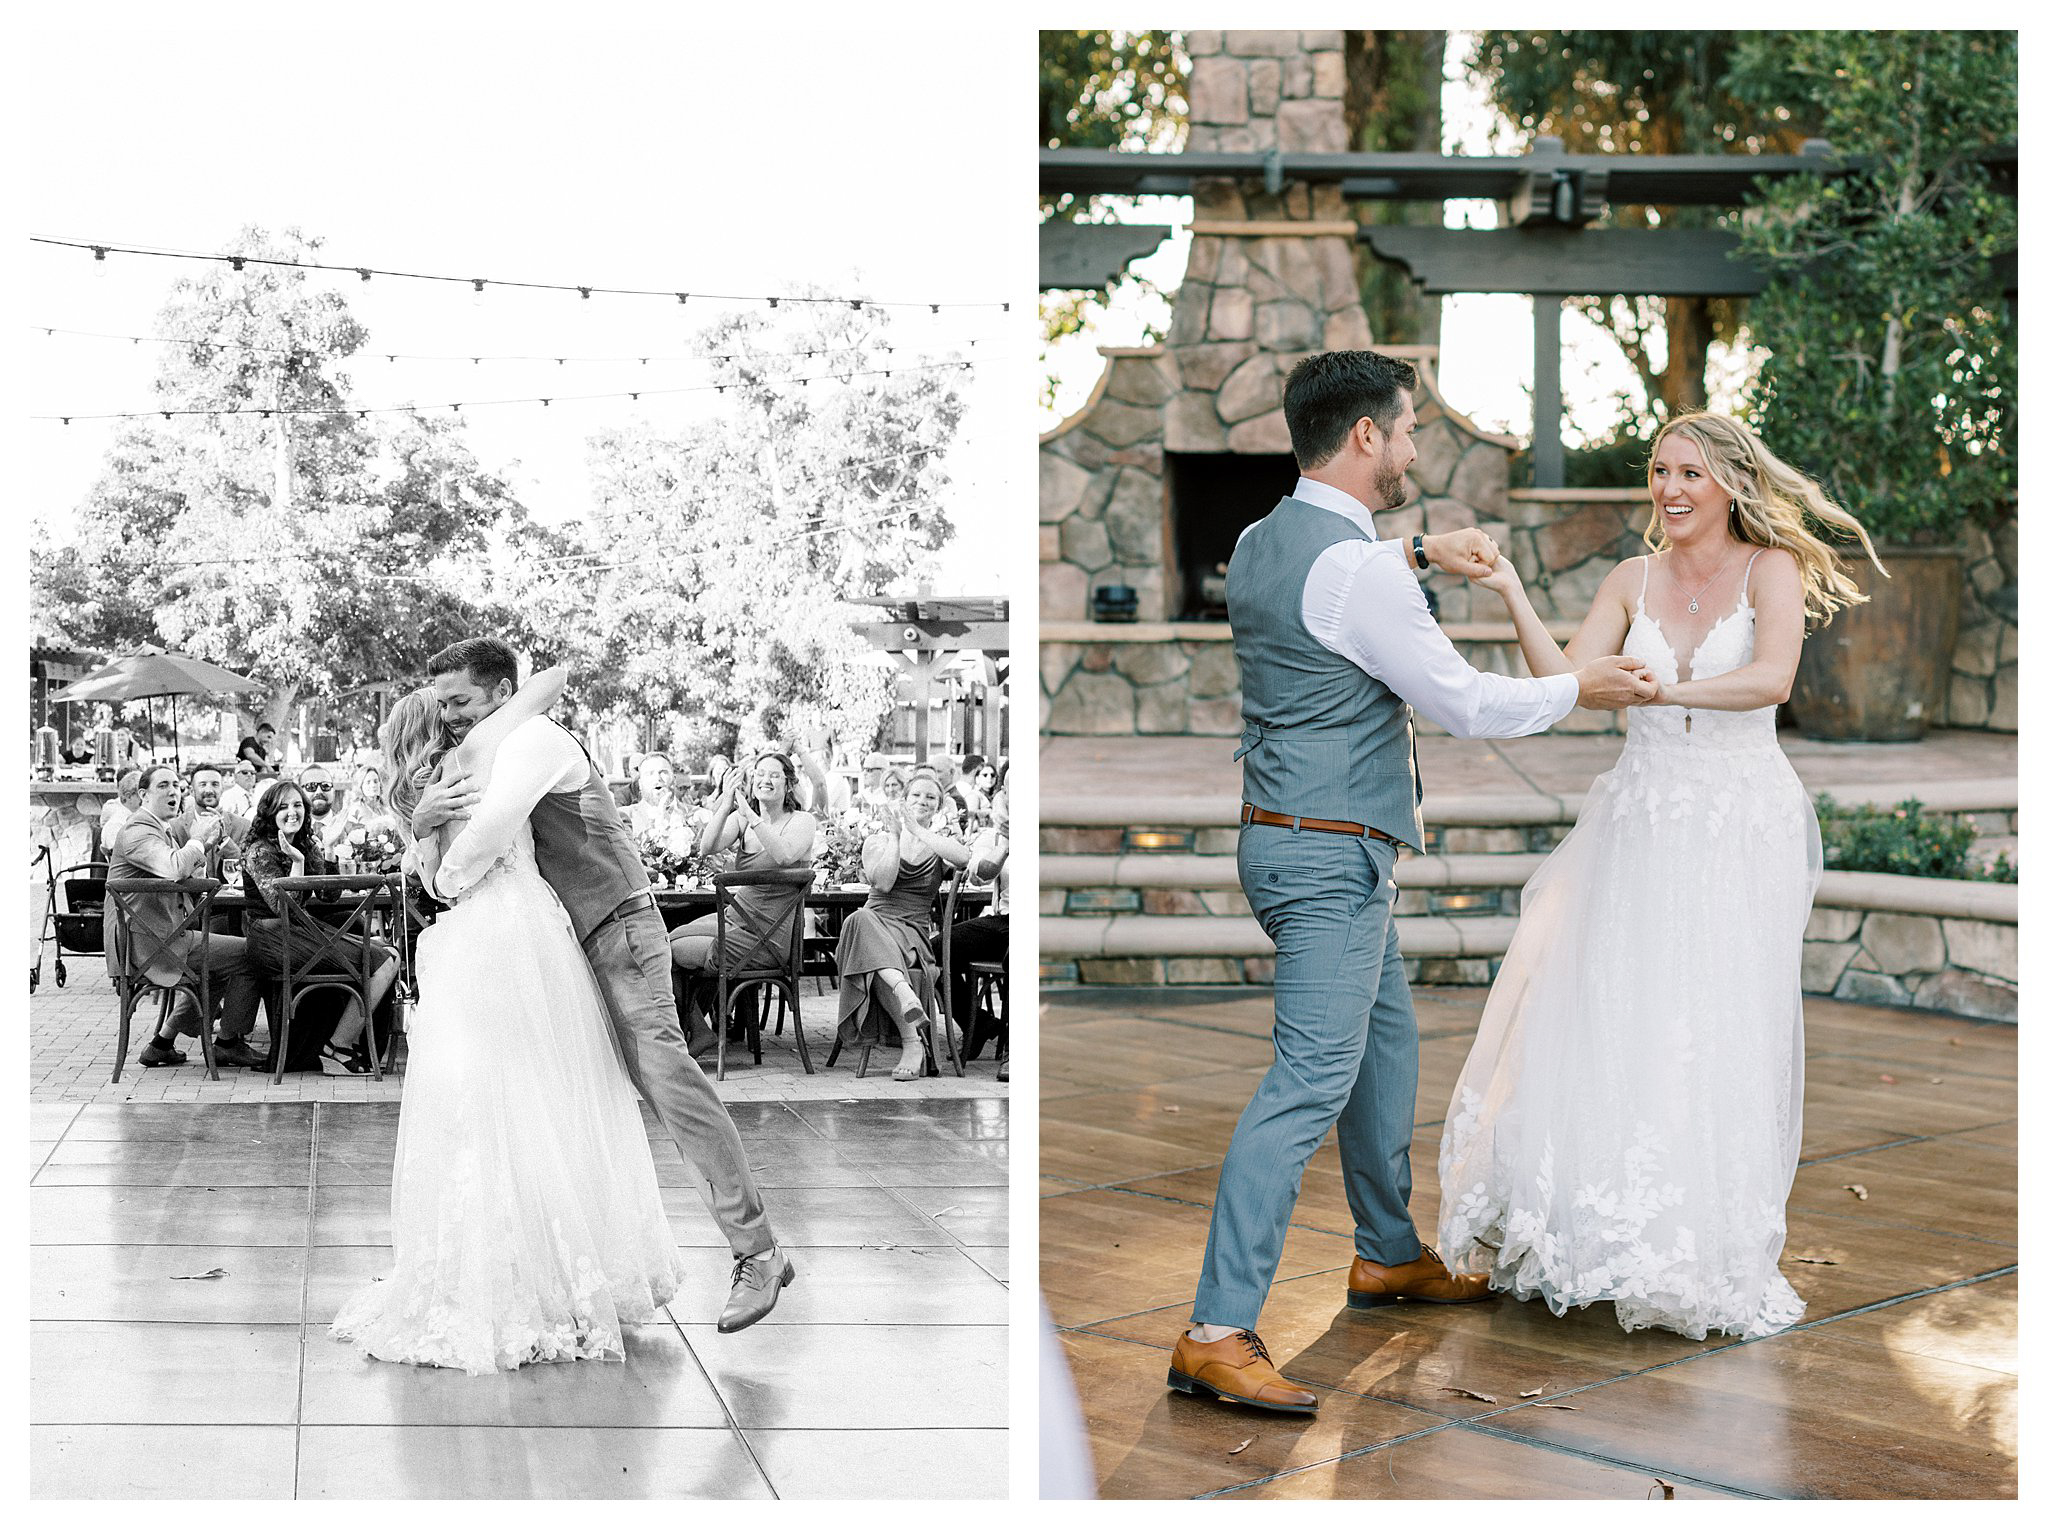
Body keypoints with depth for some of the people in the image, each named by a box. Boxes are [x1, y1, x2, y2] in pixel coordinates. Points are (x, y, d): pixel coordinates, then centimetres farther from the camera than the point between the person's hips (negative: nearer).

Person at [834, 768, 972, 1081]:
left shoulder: (939, 845, 18)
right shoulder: (878, 840, 17)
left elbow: (963, 857, -10)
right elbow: (883, 883, -3)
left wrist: (917, 830, -11)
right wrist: (895, 836, -4)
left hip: (913, 930, -1)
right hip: (877, 918, 1)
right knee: (861, 919, -39)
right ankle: (904, 992, -58)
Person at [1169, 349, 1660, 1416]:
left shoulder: (1262, 542, 8)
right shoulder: (1352, 569, -20)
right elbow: (1466, 706, -14)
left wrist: (1419, 555, 27)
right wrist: (1580, 689, 1)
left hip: (1286, 837, 10)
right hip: (1330, 854, -10)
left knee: (1385, 1046, 23)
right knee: (1309, 1084, -13)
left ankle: (1387, 1255, 38)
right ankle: (1218, 1333, -16)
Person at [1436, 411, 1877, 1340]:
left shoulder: (1772, 569, -4)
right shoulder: (1635, 581, 8)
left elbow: (1771, 678, -21)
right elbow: (1563, 682, 0)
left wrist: (1674, 690, -37)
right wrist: (1514, 600, -12)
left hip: (1740, 827, -4)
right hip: (1639, 820, 4)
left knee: (1714, 1036, -3)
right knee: (1601, 1024, -1)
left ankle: (1705, 1255, 10)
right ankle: (1598, 1233, 14)